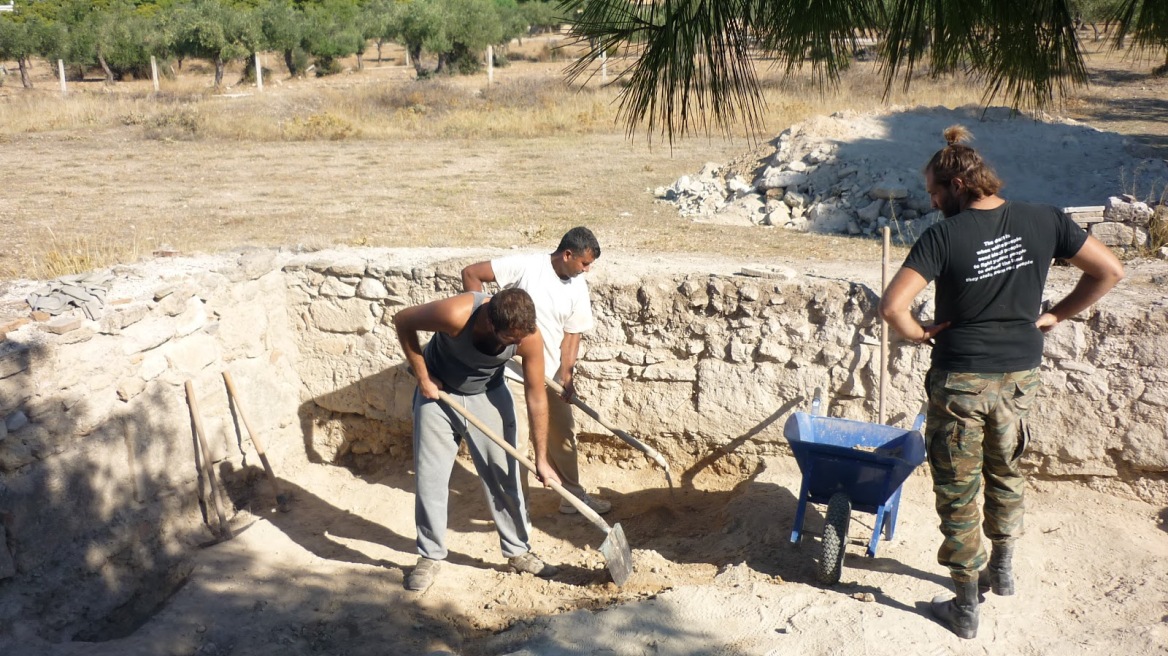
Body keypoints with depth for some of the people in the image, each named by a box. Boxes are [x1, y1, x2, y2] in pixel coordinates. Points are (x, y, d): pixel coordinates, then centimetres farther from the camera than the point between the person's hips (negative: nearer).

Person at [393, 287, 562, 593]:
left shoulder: (529, 337, -28)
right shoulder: (456, 314, -38)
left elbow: (537, 399, -18)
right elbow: (403, 320, -19)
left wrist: (541, 459, -14)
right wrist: (422, 377, -17)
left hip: (488, 396, 2)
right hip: (438, 391, -2)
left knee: (504, 476, 4)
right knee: (430, 478, 1)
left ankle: (518, 551, 20)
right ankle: (429, 556, 17)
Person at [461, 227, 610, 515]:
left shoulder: (578, 287, -3)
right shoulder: (526, 266, -19)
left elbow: (572, 334, -1)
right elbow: (470, 273, -16)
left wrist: (566, 374, -14)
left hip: (551, 375, 6)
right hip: (513, 372, -5)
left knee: (563, 436, 16)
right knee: (513, 441, 2)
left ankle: (573, 495, 34)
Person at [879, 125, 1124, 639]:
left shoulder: (943, 237, -18)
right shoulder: (1043, 221, -5)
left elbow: (892, 306, -26)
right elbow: (1110, 271, 2)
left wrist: (920, 335, -7)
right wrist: (1056, 314, 8)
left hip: (960, 380, -5)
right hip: (1021, 375, 5)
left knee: (957, 490, 9)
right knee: (1005, 471, 27)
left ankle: (966, 608, 19)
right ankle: (1002, 568, 44)